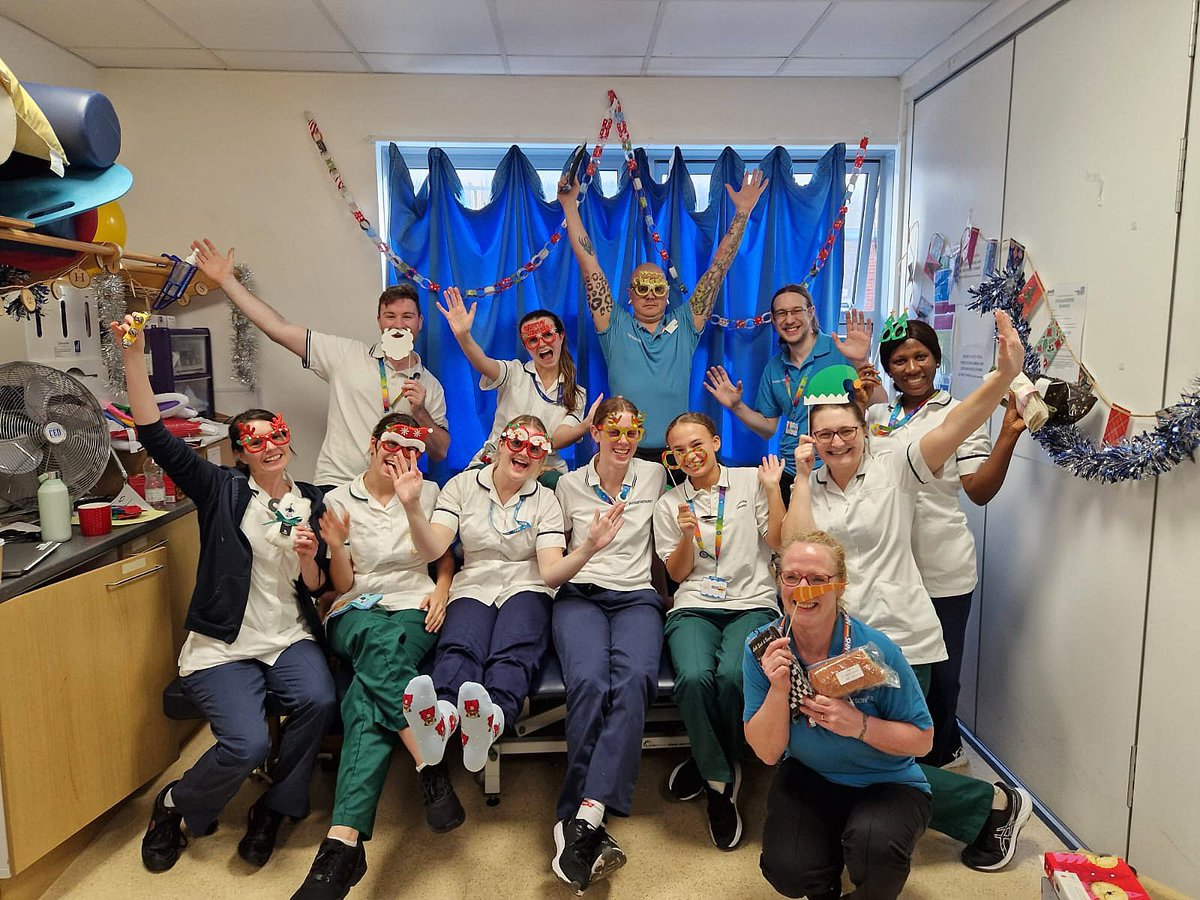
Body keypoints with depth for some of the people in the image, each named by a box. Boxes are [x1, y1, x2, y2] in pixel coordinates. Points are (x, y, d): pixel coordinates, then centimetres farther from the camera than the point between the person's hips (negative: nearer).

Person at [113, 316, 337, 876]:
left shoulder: (312, 501, 9)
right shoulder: (221, 489, 1)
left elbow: (315, 588, 9)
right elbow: (154, 435, -11)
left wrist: (307, 559, -15)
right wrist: (133, 356, -20)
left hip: (289, 638, 3)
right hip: (222, 645, -3)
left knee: (318, 702, -27)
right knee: (247, 744, -24)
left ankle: (273, 811, 0)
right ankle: (176, 806, 12)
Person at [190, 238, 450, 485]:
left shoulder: (430, 386, 8)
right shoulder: (347, 354, 5)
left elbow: (440, 453, 8)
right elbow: (279, 328, 2)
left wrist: (420, 413, -8)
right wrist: (227, 280, 1)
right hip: (334, 487, -1)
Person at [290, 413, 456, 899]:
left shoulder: (429, 493, 13)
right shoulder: (339, 500, 11)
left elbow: (446, 558, 18)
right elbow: (342, 585, 9)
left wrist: (441, 591, -3)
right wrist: (337, 547, -11)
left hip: (414, 610, 0)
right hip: (356, 614, 0)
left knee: (367, 699, -32)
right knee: (381, 643, -39)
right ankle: (432, 769, -43)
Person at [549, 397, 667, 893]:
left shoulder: (654, 475, 14)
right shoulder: (569, 485, 12)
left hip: (637, 596, 1)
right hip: (579, 595, 0)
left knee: (633, 679, -34)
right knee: (588, 682, -33)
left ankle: (580, 818, -38)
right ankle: (590, 829, -27)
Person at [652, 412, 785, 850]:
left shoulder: (750, 481, 11)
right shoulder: (669, 503, 15)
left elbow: (779, 542, 4)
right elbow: (678, 572, 12)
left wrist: (773, 488, -2)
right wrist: (687, 536, -6)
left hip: (751, 603, -1)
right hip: (695, 607, 1)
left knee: (732, 675, -31)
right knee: (694, 678, -31)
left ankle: (708, 763, 0)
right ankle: (720, 784, -7)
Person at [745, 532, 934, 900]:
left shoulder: (875, 649, -22)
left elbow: (922, 739, -11)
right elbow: (767, 753, -12)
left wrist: (859, 725, -29)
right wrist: (778, 689, -30)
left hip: (887, 783, -2)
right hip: (808, 777, 2)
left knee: (873, 842, -32)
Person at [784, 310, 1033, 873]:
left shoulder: (894, 472, -5)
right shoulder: (810, 488, 5)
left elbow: (952, 428, -20)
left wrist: (1004, 375, -35)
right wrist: (802, 475, -9)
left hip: (901, 642, -5)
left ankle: (997, 803, 24)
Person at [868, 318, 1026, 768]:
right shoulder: (876, 416, 10)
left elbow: (980, 490, -9)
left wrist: (1008, 435, -22)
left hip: (942, 571, -4)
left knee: (938, 673, 7)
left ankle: (939, 755, 34)